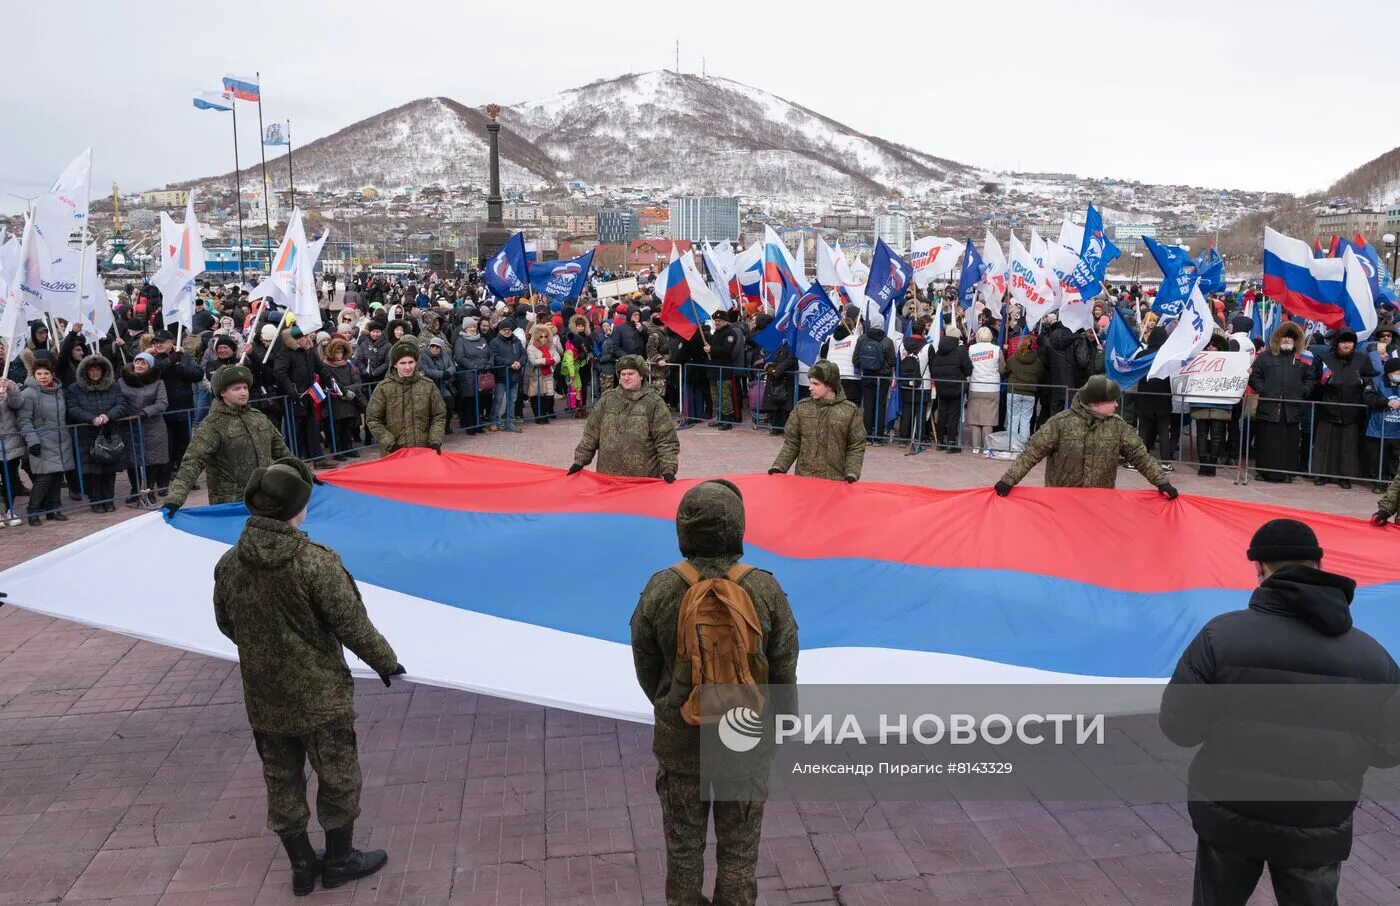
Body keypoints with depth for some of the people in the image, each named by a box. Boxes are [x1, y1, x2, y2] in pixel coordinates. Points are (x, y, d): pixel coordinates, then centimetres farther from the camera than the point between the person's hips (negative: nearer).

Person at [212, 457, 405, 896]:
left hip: (263, 699, 5)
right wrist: (386, 662, -1)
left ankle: (301, 865, 33)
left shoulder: (229, 564, -8)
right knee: (337, 778, 15)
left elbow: (226, 624, 8)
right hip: (320, 697, -5)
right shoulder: (317, 562, -25)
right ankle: (340, 859, 31)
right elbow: (352, 625, -18)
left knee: (281, 781, 20)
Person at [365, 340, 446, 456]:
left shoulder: (428, 385, 3)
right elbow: (373, 420, 1)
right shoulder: (383, 388, -2)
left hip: (424, 451, 1)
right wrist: (390, 444, -9)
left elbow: (439, 417, 7)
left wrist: (435, 441, -6)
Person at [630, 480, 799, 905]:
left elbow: (646, 667, -4)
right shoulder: (765, 590, -19)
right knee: (739, 848, 19)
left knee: (683, 843, 21)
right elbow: (783, 671, -8)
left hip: (680, 740, 1)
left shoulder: (660, 590, -18)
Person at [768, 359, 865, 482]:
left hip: (836, 481, -2)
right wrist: (779, 467, -4)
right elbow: (791, 442, 7)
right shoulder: (802, 408, 3)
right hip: (803, 478, 2)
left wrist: (852, 474, -11)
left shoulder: (850, 411, -3)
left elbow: (856, 447, 0)